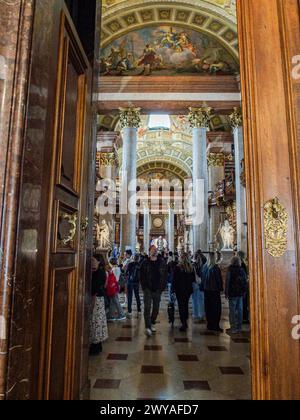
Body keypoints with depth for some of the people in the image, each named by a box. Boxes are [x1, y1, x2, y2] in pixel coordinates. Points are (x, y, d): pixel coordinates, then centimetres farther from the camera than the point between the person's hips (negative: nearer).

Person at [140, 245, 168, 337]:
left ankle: (152, 323, 30)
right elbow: (142, 276, 1)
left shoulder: (162, 262, 2)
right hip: (148, 289, -2)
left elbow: (165, 276, 3)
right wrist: (144, 287, -6)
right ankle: (148, 327, -6)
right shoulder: (145, 263, 0)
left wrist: (162, 287, -3)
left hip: (158, 289, 2)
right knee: (147, 308, -7)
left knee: (156, 308, 12)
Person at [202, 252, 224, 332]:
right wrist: (220, 288, 0)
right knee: (216, 309, 3)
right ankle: (215, 326, 4)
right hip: (215, 290, -5)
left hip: (206, 290, 5)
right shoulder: (215, 268, -15)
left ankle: (210, 325, 19)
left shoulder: (204, 267, 1)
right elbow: (219, 280, -11)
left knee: (208, 308, 12)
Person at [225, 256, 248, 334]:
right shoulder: (242, 270, 4)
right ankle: (239, 327, 18)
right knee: (240, 310, 11)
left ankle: (234, 328, 1)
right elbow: (245, 282, 11)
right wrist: (244, 292, 18)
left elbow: (227, 282, -10)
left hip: (233, 293, -5)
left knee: (232, 310, 0)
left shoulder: (230, 270, -11)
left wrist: (226, 293, -4)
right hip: (241, 293, 5)